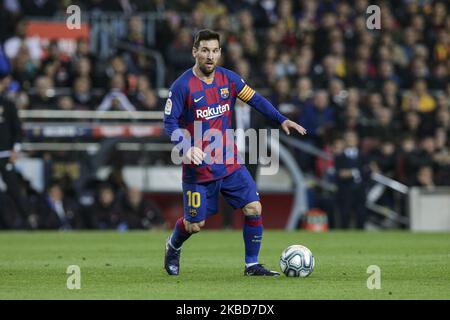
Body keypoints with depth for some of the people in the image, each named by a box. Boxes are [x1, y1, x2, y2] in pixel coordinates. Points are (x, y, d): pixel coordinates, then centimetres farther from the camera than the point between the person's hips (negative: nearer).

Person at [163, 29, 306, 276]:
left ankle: (252, 265, 3)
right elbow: (170, 123, -13)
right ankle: (173, 247, 38)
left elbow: (255, 99, 10)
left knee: (254, 209, -10)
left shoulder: (228, 79, 2)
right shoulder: (182, 86, -13)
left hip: (230, 164, 4)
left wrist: (281, 119, -1)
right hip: (198, 167, -4)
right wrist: (186, 147, -30)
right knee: (194, 224, 3)